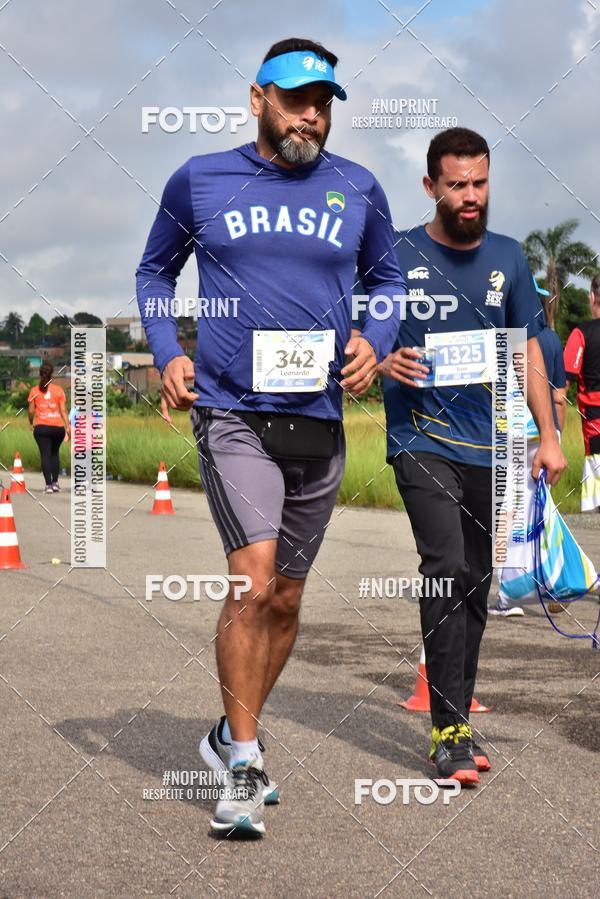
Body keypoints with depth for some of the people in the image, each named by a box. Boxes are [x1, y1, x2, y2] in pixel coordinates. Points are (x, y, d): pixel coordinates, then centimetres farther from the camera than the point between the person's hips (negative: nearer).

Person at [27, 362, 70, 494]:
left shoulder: (34, 391, 1)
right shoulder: (58, 390, 1)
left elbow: (31, 410, 1)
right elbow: (63, 410, -1)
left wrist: (31, 423, 19)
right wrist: (68, 426, 1)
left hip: (41, 427, -1)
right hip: (58, 427, 1)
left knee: (45, 455, 0)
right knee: (54, 453, 19)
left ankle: (48, 484, -7)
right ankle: (55, 482, 14)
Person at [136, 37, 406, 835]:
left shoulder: (358, 190, 5)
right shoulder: (199, 181, 2)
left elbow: (389, 277, 19)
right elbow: (155, 271, 15)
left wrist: (374, 342, -1)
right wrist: (166, 354, 0)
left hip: (319, 419, 3)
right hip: (231, 412, -3)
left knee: (285, 600, 11)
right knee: (254, 579, -19)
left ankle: (231, 739, 31)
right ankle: (244, 766, -8)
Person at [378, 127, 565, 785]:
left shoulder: (507, 258, 10)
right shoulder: (399, 255, -1)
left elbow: (528, 349, 15)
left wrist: (548, 435, 9)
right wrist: (386, 362, -19)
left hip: (489, 445, 4)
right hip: (422, 439, -4)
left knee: (475, 583, 8)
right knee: (447, 569, -17)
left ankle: (457, 723, 18)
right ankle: (449, 731, -14)